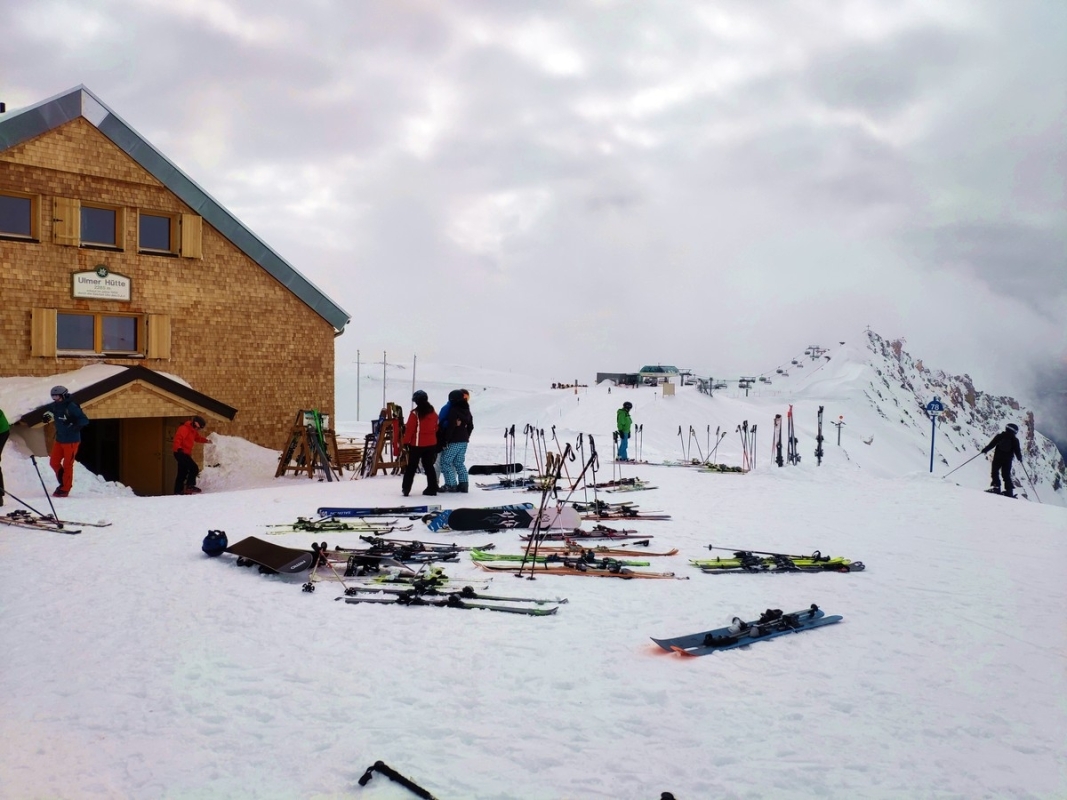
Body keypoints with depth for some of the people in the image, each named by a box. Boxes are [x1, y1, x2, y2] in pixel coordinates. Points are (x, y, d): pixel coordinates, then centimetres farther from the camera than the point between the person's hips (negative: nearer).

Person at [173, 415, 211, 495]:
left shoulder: (193, 430, 16)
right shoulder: (184, 429, -15)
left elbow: (198, 438, 34)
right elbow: (178, 438, -28)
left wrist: (206, 441, 24)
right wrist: (179, 448, -41)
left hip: (184, 454, 11)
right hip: (181, 453, -11)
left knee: (182, 474, 13)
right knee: (194, 468, -18)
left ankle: (178, 491, 17)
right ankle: (189, 487, -17)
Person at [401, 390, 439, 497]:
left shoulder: (415, 413, -14)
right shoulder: (433, 413, 6)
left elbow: (409, 429, -12)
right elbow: (436, 428, 13)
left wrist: (406, 442, -4)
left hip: (417, 444, -5)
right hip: (431, 444, 5)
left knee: (411, 466, 4)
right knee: (429, 465, 11)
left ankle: (406, 488, 3)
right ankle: (432, 488, 9)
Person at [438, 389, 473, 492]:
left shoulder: (453, 411, -15)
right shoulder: (467, 411, 11)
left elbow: (450, 427, -19)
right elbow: (470, 426, 17)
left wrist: (444, 441, -14)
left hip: (453, 442, -8)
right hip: (464, 441, 8)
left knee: (445, 462, -1)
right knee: (459, 463, 15)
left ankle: (451, 485, -6)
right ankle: (464, 484, 9)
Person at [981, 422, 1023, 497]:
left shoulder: (1000, 436, 3)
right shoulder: (1015, 440, 3)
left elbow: (992, 444, -1)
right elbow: (1017, 451, 4)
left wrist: (985, 449, 9)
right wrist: (1020, 458, 18)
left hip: (997, 458, -1)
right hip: (1008, 460, 1)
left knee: (995, 472, 6)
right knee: (1006, 474, 7)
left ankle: (996, 486, -10)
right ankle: (1010, 490, 0)